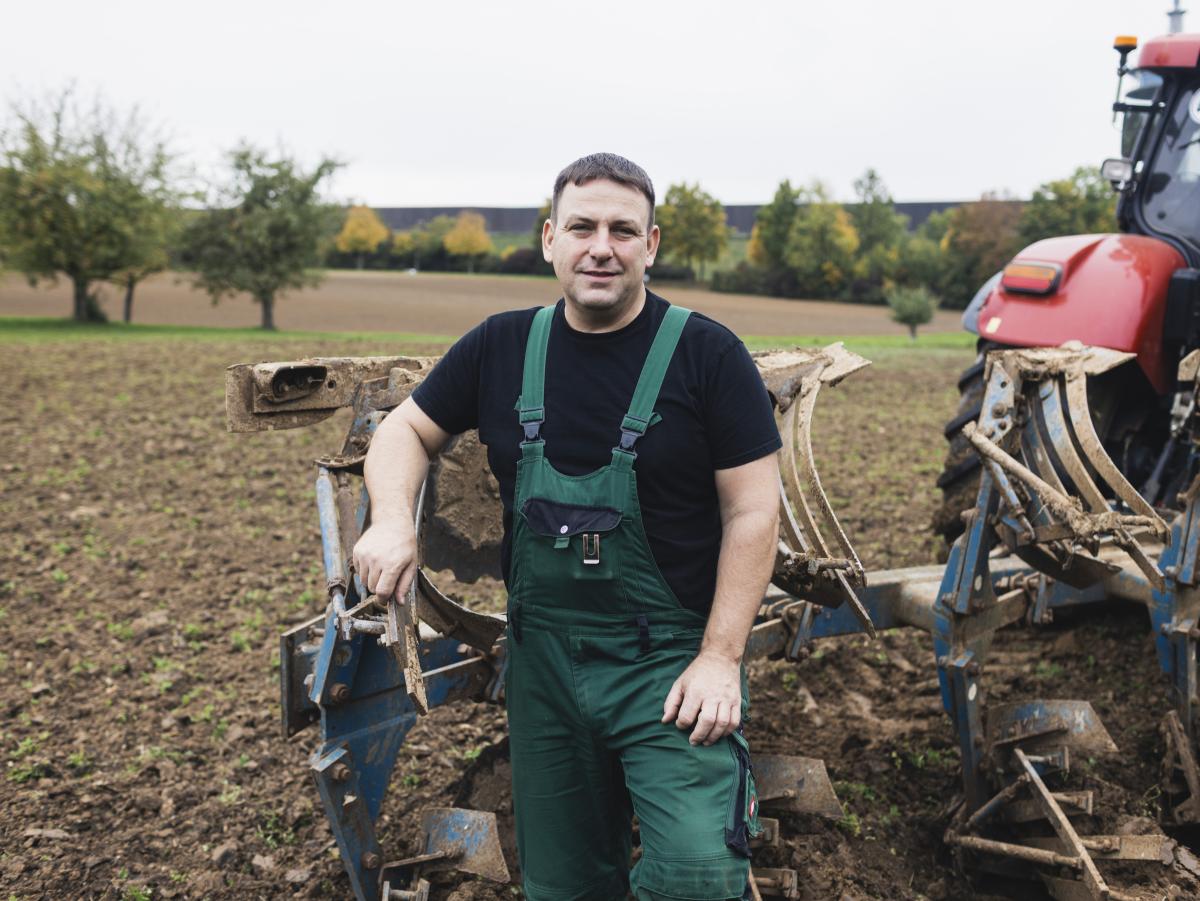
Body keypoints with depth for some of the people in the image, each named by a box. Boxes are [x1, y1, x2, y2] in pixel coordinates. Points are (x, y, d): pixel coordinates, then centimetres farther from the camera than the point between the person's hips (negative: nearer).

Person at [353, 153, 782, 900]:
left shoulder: (706, 354, -8)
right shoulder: (502, 347, 3)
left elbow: (752, 513, -9)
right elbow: (405, 430, 13)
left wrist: (719, 659, -14)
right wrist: (394, 521, -7)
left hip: (669, 660, -3)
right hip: (543, 658, 4)